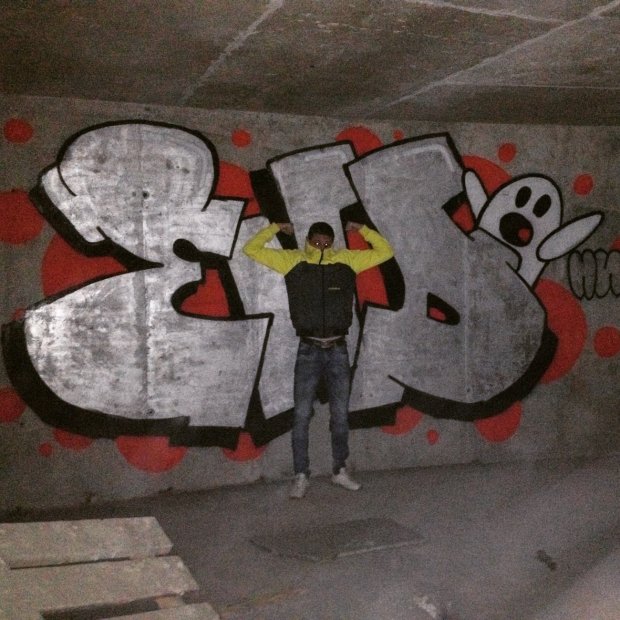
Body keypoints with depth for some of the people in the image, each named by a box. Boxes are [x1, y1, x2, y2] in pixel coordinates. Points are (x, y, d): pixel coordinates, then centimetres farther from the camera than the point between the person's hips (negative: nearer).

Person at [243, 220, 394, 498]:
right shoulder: (292, 260, 1)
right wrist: (275, 228, 0)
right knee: (302, 415, 1)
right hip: (308, 350, -1)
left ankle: (340, 471, 24)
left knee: (340, 415, 10)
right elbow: (252, 249, 1)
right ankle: (301, 476, 11)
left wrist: (362, 230, 3)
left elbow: (385, 251, 9)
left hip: (338, 349, 2)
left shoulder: (347, 260, 4)